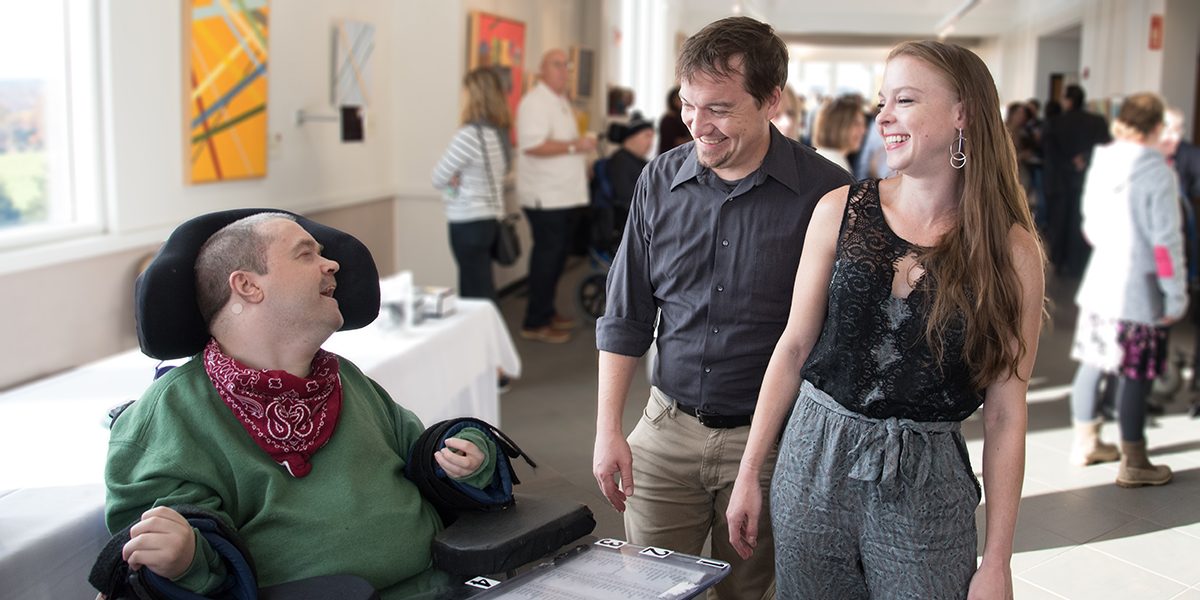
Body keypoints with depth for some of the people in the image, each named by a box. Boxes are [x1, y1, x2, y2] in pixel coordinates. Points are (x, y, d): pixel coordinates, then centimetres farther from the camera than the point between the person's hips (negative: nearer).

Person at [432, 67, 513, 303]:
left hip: (468, 224, -8)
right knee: (482, 291, 16)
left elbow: (439, 178, -13)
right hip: (492, 218, 8)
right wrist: (458, 178, 2)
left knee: (478, 293, -2)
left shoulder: (469, 134, -19)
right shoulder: (501, 132, 4)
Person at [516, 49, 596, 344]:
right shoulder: (535, 102, -14)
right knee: (547, 257, -6)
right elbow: (533, 145, -26)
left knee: (557, 256, 15)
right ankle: (535, 323, 1)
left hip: (567, 195, 10)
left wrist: (582, 165, 20)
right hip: (546, 197, -9)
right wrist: (575, 146, -24)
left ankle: (546, 311, 26)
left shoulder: (561, 101, 19)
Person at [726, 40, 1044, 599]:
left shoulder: (1010, 249, -6)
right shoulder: (840, 210, -1)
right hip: (814, 464, 2)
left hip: (925, 487, -1)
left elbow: (1005, 413, -5)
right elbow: (794, 346, 4)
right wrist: (749, 473, 4)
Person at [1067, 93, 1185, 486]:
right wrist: (1176, 295, -9)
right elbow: (1166, 241, -15)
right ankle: (1133, 464, 8)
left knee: (1093, 362, 16)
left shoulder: (1100, 164, 5)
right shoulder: (1156, 172, -15)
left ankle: (1085, 442, 28)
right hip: (1140, 291, -7)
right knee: (1135, 375, 0)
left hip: (1099, 283, 7)